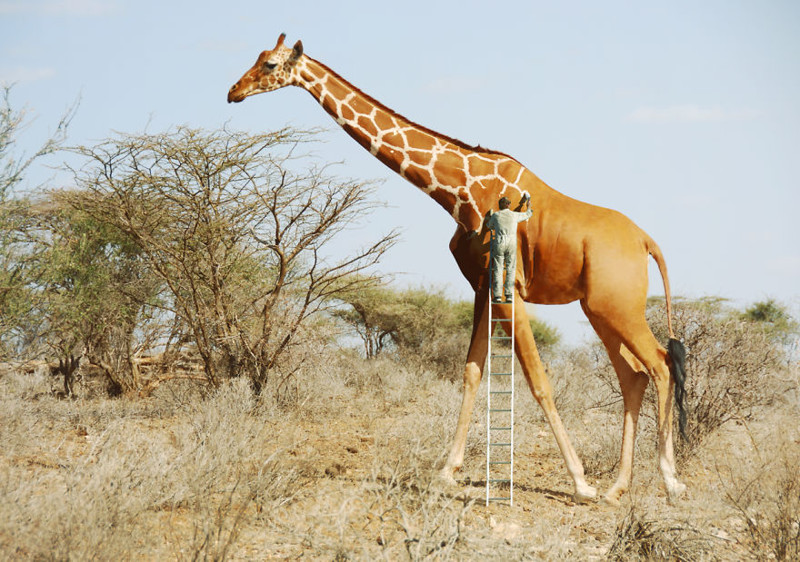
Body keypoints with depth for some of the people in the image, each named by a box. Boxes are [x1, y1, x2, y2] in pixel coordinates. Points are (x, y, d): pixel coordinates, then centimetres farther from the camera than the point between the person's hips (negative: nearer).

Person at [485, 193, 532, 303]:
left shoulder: (495, 215, 2)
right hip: (512, 244, 0)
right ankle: (509, 295, 0)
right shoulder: (514, 215, 4)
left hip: (499, 244, 0)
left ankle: (497, 296, -3)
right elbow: (527, 215, 24)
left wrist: (489, 219, 44)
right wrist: (529, 206, 44)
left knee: (498, 270, 2)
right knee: (510, 270, 6)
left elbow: (489, 226, 22)